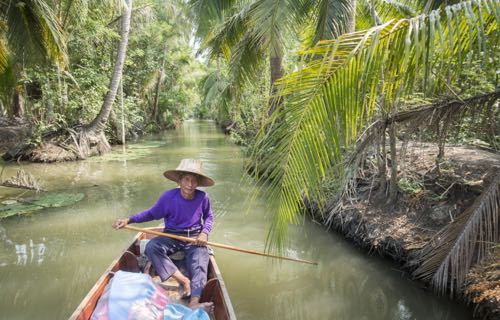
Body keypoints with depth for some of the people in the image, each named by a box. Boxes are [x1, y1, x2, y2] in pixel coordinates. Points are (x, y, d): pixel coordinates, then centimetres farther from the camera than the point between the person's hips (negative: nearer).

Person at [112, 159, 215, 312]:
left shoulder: (202, 197, -9)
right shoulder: (169, 196, -13)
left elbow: (209, 217, 9)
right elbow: (151, 213, 0)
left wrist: (204, 232, -9)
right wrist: (128, 220, -9)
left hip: (195, 238, 0)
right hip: (172, 236, 1)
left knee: (199, 261, -29)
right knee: (151, 247, -28)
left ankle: (194, 302, -43)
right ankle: (184, 280, -32)